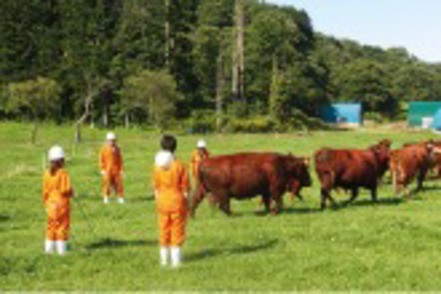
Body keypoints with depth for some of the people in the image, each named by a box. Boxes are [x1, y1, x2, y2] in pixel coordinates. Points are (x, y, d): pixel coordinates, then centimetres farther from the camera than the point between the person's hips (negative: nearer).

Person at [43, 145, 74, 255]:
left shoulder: (47, 173, 1)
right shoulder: (63, 173, -15)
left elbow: (45, 191, 5)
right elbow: (65, 190, -18)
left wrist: (45, 203, 15)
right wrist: (71, 192, 3)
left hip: (50, 204, 5)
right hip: (62, 203, -5)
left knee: (51, 226, 14)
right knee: (62, 226, 2)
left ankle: (49, 248, 17)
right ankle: (62, 249, 3)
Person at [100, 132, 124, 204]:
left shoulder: (117, 149, 6)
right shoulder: (104, 149, -1)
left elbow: (120, 160, 9)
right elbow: (101, 160, 0)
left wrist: (121, 169, 4)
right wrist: (103, 169, -5)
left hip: (116, 170, 2)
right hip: (107, 170, -2)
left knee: (118, 183, -1)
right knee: (107, 184, -4)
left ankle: (120, 197, 7)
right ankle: (106, 197, 8)